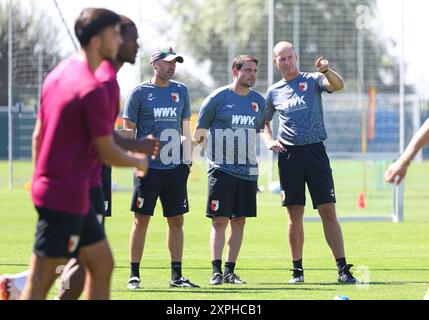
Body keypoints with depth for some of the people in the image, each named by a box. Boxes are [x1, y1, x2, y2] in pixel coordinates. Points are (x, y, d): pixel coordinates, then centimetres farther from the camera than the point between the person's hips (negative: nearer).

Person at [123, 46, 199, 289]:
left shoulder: (181, 91, 11)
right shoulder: (140, 93, -2)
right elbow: (128, 130, -1)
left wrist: (188, 159, 12)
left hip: (176, 168, 4)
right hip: (149, 168, -4)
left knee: (177, 221, 6)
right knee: (142, 220, -2)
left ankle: (177, 275, 12)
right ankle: (134, 275, 5)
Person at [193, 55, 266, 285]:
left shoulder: (258, 101, 10)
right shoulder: (218, 98, -4)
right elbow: (199, 131, 2)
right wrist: (199, 138, -15)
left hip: (248, 170, 5)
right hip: (222, 169, -5)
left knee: (239, 221, 6)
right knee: (220, 220, -8)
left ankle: (230, 271, 12)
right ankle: (216, 271, -8)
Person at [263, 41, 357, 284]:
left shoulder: (312, 80, 4)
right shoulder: (273, 92, 13)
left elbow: (338, 85, -15)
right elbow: (264, 123, 25)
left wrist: (326, 70, -35)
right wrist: (270, 141, 5)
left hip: (315, 151, -2)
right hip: (289, 154, 3)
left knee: (329, 212, -6)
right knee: (295, 216, 4)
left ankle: (343, 269, -6)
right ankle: (298, 270, 11)